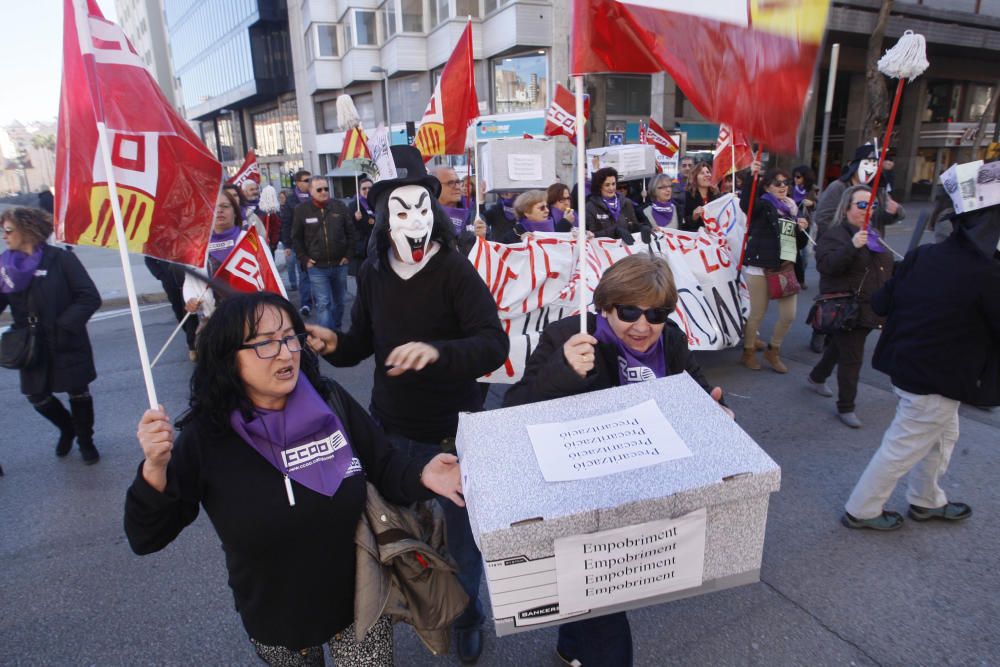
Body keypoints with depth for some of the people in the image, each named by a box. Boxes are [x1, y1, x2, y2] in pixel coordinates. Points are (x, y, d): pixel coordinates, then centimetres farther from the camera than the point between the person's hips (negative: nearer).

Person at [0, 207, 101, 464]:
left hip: (67, 345, -4)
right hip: (31, 347, 5)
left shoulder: (60, 259, -13)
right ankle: (67, 428, 41)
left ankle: (85, 440, 30)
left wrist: (63, 327, -21)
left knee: (78, 393, 9)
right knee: (37, 396, 13)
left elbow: (90, 298, -17)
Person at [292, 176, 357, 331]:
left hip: (339, 265, 3)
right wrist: (303, 259, -3)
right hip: (317, 267, -2)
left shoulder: (339, 206, 1)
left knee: (339, 301, 15)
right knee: (323, 304, -7)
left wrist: (349, 255, 0)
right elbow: (296, 238, 3)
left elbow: (351, 232, 5)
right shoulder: (302, 210, -3)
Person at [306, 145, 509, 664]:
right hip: (390, 427, 4)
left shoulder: (455, 270, -18)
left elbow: (495, 344, -27)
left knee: (462, 530, 15)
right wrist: (333, 344, -16)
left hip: (452, 429, -3)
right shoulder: (373, 271, -4)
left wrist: (436, 351, -44)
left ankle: (468, 615, 44)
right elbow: (363, 343, 6)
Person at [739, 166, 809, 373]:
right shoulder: (763, 205, -4)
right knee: (757, 314, 2)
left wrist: (802, 230, 0)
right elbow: (745, 204, -30)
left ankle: (773, 351, 26)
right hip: (760, 267, -6)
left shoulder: (792, 210, 15)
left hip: (786, 268, 6)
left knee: (789, 315, 6)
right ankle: (748, 352, 21)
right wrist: (752, 177, -40)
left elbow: (800, 244, 20)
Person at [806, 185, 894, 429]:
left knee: (839, 347, 21)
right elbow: (826, 265, -26)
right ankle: (845, 407, 8)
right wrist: (852, 246, -37)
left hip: (868, 307, 8)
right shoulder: (835, 234, -11)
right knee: (852, 358, -4)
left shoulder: (871, 234, 15)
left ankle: (816, 377, 43)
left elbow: (883, 266, 27)